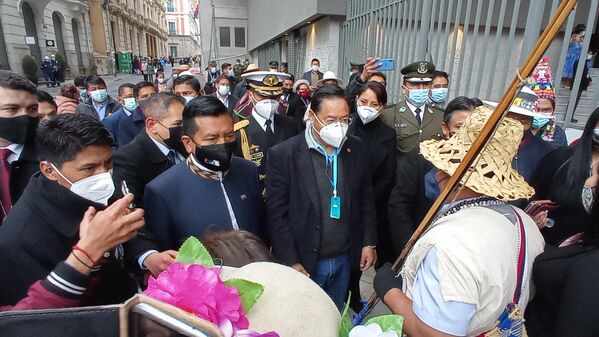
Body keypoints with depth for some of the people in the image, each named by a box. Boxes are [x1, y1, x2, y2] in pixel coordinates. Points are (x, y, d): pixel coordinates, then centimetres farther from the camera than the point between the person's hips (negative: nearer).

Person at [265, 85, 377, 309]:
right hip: (304, 263, -3)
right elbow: (276, 214, -13)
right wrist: (291, 262, -13)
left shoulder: (357, 149, -1)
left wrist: (369, 242, 5)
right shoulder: (283, 154, -15)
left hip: (345, 259, 4)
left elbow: (366, 199, 8)